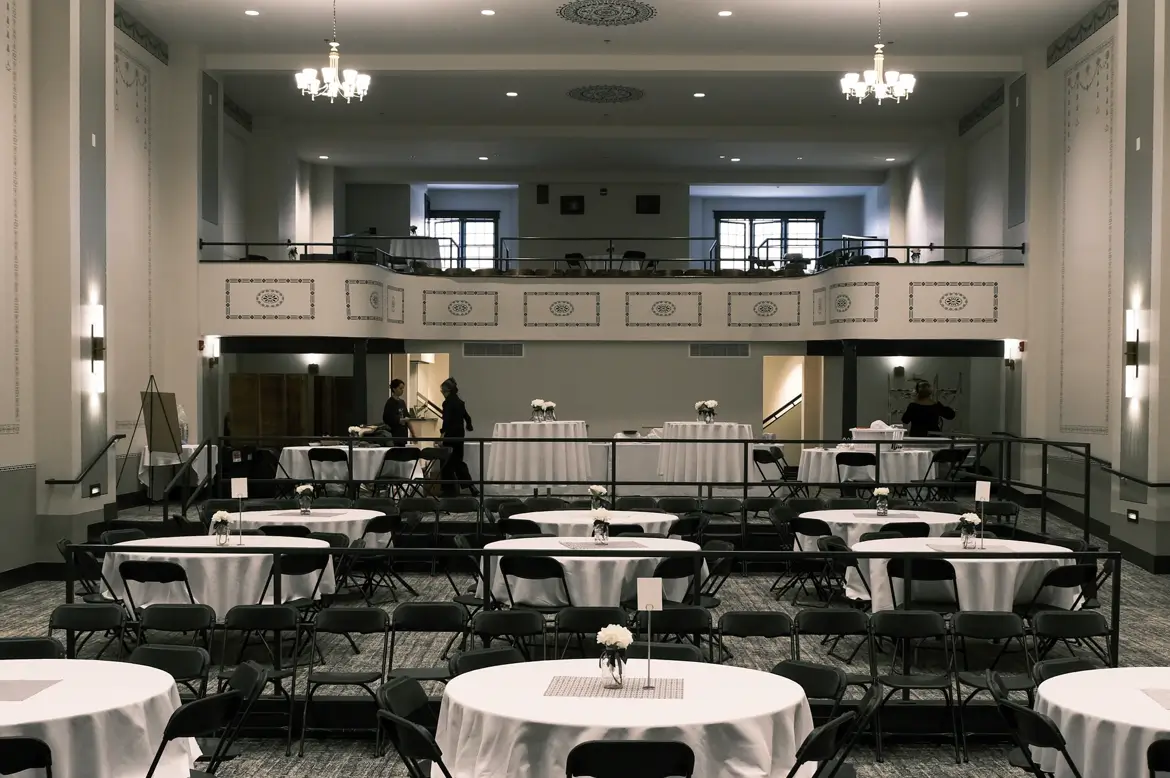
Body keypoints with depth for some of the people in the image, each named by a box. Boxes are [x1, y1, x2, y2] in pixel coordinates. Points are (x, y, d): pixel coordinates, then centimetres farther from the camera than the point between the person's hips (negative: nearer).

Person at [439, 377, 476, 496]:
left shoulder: (447, 402, -13)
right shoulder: (460, 402, 11)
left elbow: (447, 420, -25)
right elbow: (466, 417, 23)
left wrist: (442, 433, -32)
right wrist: (469, 426, 42)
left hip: (450, 435, -8)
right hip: (459, 435, 8)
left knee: (447, 463, 2)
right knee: (458, 461, 16)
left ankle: (450, 490, 5)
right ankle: (471, 486, 7)